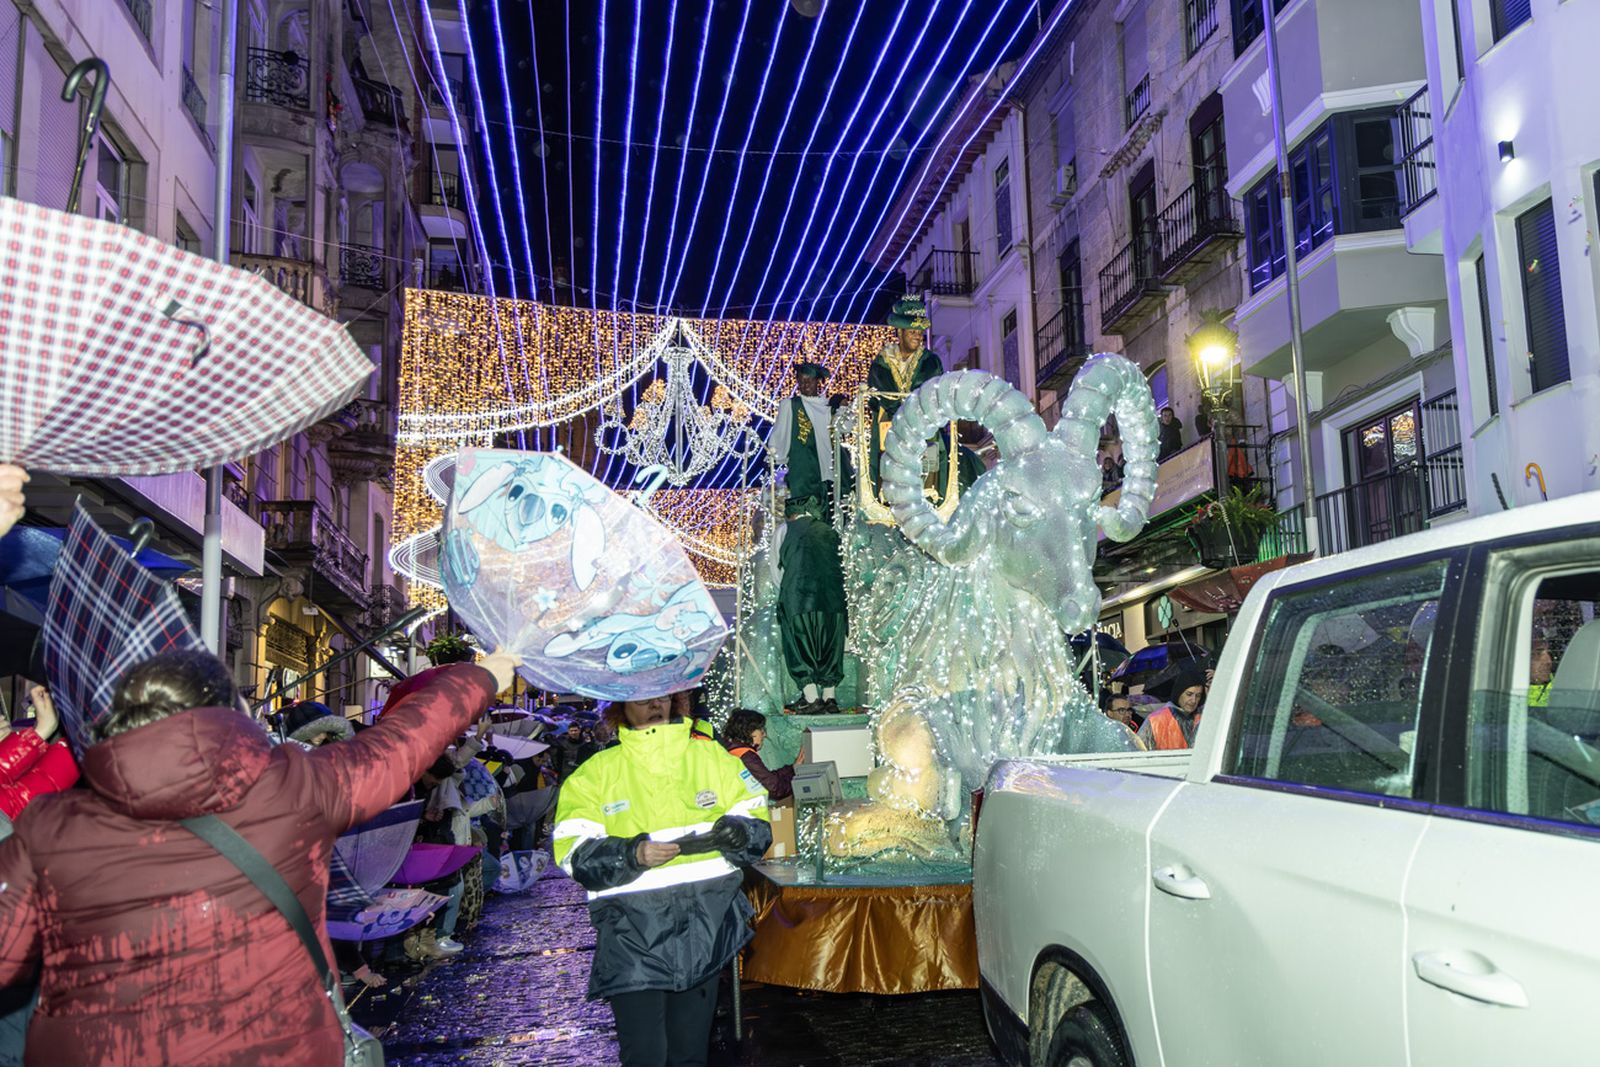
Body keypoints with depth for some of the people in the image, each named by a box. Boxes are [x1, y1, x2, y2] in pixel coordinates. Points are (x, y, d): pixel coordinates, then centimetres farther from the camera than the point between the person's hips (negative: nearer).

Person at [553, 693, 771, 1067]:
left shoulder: (711, 756, 11)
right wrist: (632, 854, -21)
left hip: (705, 920, 3)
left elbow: (758, 823, 11)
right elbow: (575, 854, -5)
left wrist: (740, 832, -11)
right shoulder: (596, 773, 4)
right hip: (633, 928, -2)